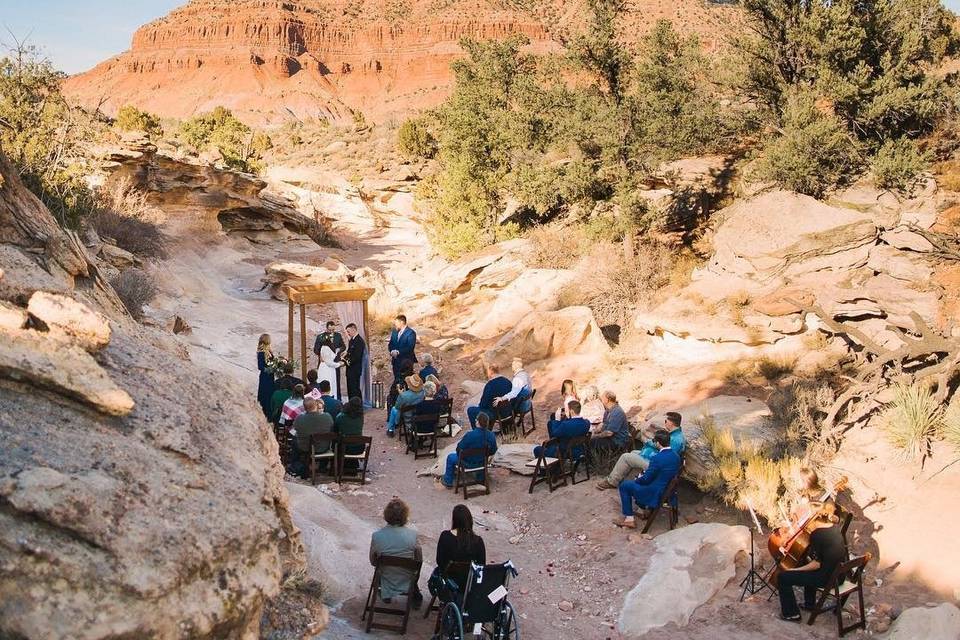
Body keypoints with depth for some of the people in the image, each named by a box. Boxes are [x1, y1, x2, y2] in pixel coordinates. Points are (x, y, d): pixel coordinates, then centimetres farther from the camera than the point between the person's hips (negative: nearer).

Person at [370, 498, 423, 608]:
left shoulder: (377, 536, -23)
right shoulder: (412, 534, -23)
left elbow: (373, 562, -7)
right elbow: (419, 560, -9)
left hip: (386, 585, 0)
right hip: (407, 585, 0)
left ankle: (386, 596, 40)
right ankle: (416, 596, 40)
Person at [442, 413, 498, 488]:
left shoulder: (470, 435, -31)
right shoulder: (491, 435, -17)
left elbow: (459, 449, -19)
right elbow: (493, 451, -2)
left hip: (469, 463, -5)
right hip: (483, 462, 5)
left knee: (450, 457, 23)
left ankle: (448, 482, 33)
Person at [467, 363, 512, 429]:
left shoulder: (490, 385, -23)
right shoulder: (508, 382, -3)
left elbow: (483, 404, -17)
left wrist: (479, 405, 7)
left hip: (495, 414, -7)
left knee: (470, 410, 9)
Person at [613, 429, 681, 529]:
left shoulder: (657, 458, -28)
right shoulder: (676, 456, -3)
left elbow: (646, 479, -16)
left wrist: (636, 480, 4)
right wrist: (646, 473, 11)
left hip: (655, 495, -8)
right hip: (669, 491, 8)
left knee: (624, 485, 8)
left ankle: (629, 519, 11)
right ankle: (645, 507, 32)